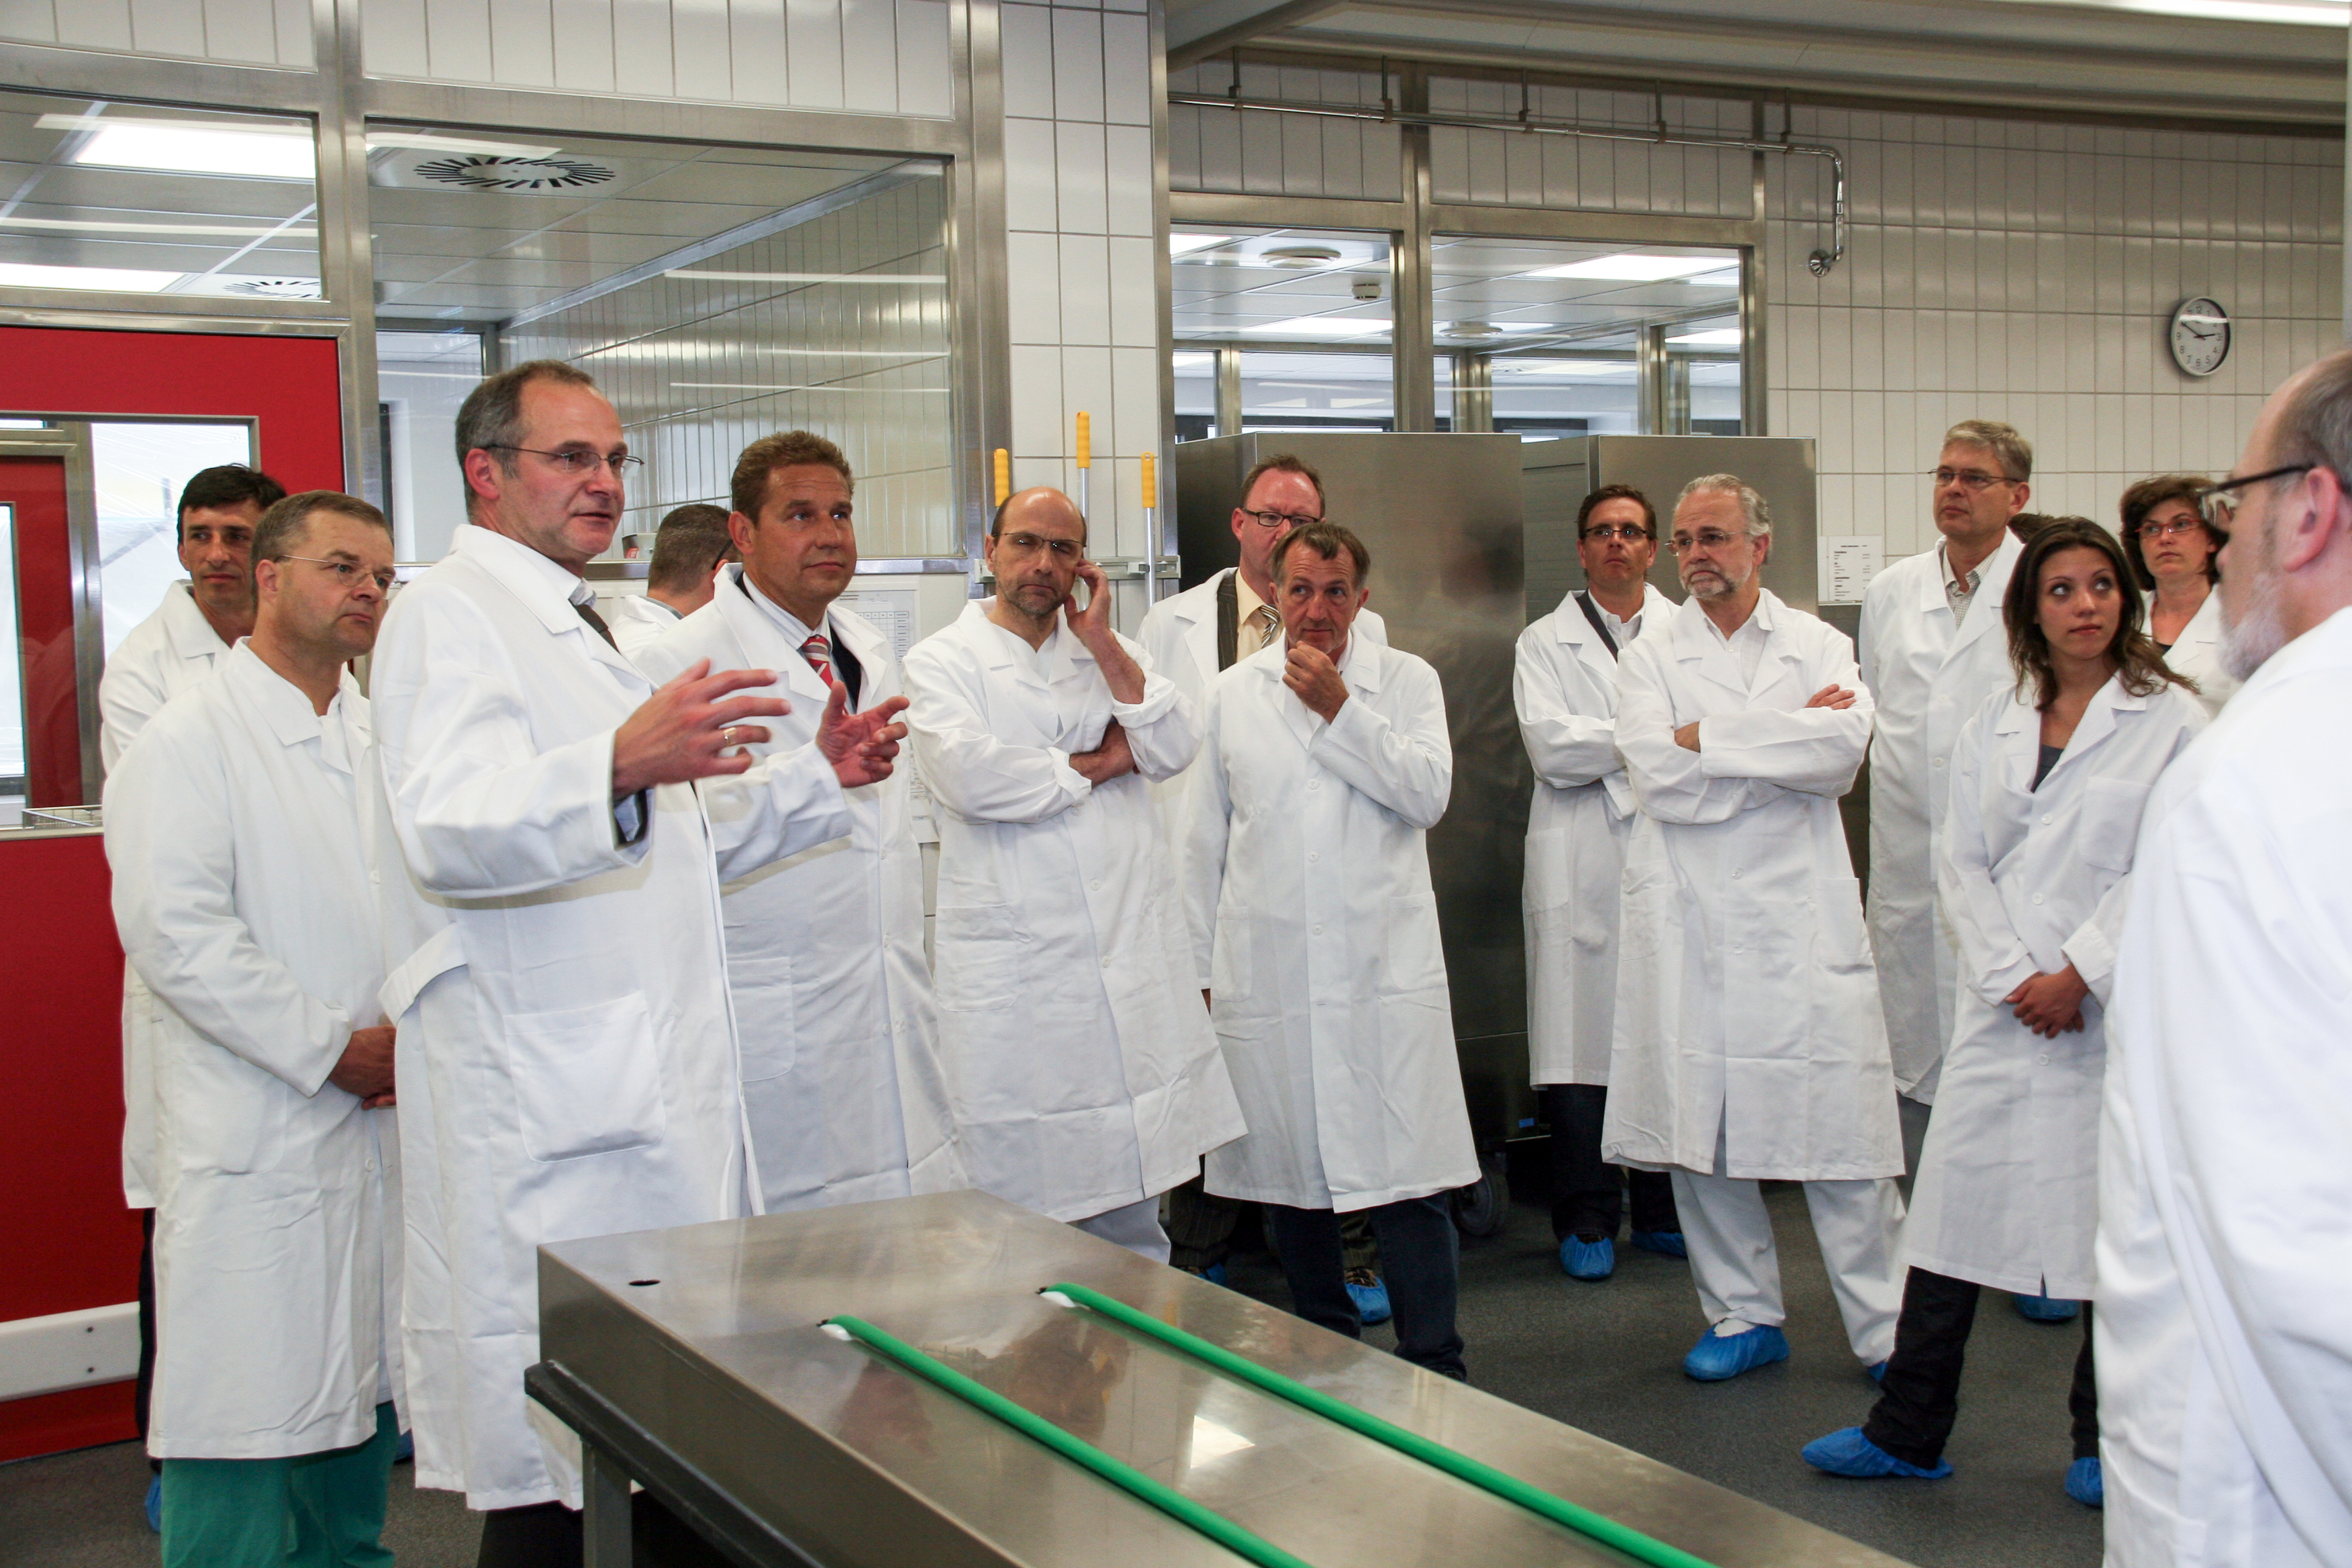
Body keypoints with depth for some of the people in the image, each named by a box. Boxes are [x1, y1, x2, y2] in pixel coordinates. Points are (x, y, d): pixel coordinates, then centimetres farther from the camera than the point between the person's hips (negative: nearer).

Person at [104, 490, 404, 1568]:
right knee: (250, 1408, -4)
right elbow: (172, 929, -15)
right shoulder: (188, 740, -7)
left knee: (364, 1386, 14)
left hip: (385, 1112, 7)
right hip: (258, 1138, -7)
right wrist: (330, 1047, -14)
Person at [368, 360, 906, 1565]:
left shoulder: (577, 629, 23)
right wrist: (619, 767, -42)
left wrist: (818, 777, 17)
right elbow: (448, 832, -25)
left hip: (649, 1090, 10)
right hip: (549, 1114, -10)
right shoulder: (450, 613, -7)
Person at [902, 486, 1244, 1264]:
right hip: (1014, 970, -4)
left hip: (1130, 958, 4)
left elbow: (1176, 748, 1)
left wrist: (1103, 644, -4)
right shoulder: (941, 661, 2)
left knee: (1132, 1214, 11)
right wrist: (1096, 766, -5)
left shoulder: (1111, 652, 16)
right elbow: (969, 774, -16)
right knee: (1021, 1201, 0)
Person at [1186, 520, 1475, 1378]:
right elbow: (1206, 841, 12)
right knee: (1288, 1178, 8)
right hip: (1266, 976, 2)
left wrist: (1339, 711, -11)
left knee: (1407, 1178, -5)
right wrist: (1202, 966, 10)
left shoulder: (1406, 680, 7)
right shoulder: (1232, 694, 10)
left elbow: (1429, 793, -8)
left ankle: (1433, 1370, 5)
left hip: (1385, 967, -2)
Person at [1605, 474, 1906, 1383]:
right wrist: (1787, 743, -6)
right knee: (1698, 1132, 5)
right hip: (1689, 922, 1)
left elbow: (1845, 748, -11)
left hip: (1802, 915, -1)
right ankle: (1743, 1317, 19)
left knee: (1841, 1128, -3)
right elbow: (1657, 778, -8)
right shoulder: (1650, 659, 9)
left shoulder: (1819, 647, 9)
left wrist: (1710, 739, -11)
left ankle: (1887, 1327, 7)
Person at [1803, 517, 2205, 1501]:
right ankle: (1907, 1430, 12)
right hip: (2006, 1005, 3)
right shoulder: (1993, 727, 10)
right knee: (1955, 1199, 3)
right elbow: (1964, 866, 6)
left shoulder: (2171, 720, -1)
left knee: (2117, 1218, 4)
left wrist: (2080, 974, -13)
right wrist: (2012, 978, -6)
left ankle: (2106, 1441, 21)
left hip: (2117, 1006, -3)